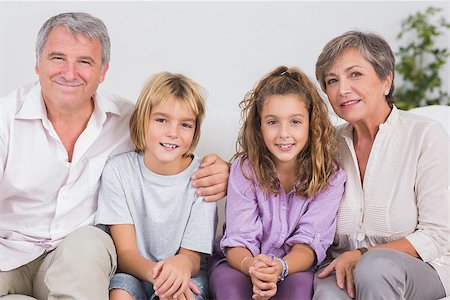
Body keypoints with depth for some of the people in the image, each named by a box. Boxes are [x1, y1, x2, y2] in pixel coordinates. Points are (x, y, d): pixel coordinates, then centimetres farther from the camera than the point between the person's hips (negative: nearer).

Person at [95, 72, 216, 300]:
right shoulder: (118, 170, -5)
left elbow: (193, 258, -6)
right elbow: (125, 253, -10)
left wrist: (183, 263, -32)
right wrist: (155, 273, -33)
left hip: (184, 279, 0)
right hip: (135, 274, 1)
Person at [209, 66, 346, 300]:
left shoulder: (329, 175, -8)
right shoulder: (245, 168, -9)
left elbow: (308, 242, -15)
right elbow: (238, 241, -14)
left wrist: (280, 267, -38)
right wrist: (252, 266, -39)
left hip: (295, 266, 1)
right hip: (242, 263, 0)